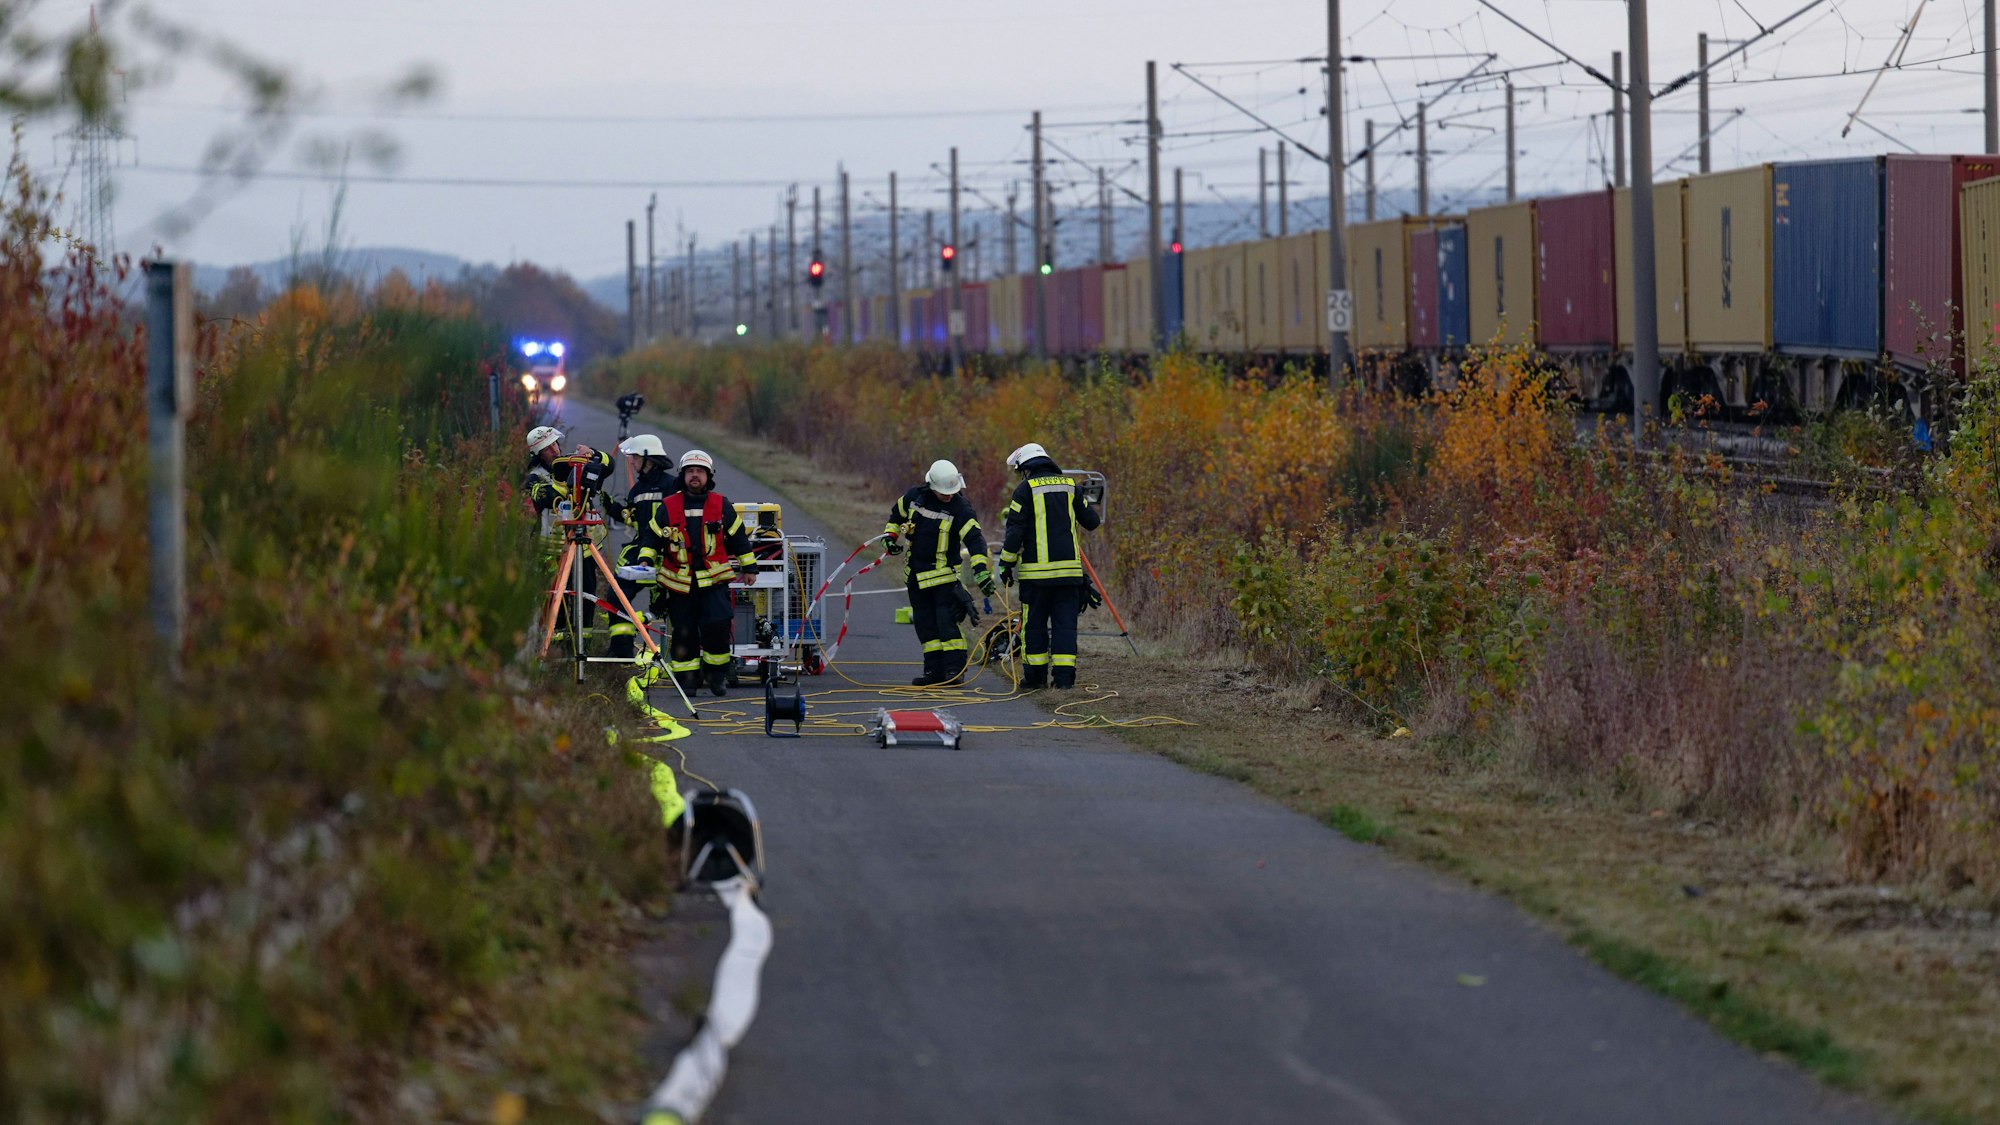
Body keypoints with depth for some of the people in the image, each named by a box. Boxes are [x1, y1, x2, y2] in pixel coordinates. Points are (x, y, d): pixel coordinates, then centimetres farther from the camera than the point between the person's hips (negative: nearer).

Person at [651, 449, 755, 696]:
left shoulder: (722, 506, 5)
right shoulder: (667, 507, 4)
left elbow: (738, 537, 14)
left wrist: (748, 566, 18)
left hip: (714, 581, -1)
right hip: (679, 581, 1)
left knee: (716, 625, -15)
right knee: (683, 631, 1)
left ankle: (717, 673, 2)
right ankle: (687, 676, 12)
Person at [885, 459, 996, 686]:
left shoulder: (960, 508, -16)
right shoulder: (914, 497, -1)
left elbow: (974, 539, -25)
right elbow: (897, 514, 21)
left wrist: (981, 569, -37)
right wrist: (891, 536, 10)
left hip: (944, 575, -5)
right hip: (916, 573, 6)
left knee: (947, 623, -11)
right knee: (925, 623, 9)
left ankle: (954, 669, -6)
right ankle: (934, 670, 15)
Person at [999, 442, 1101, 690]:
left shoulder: (1026, 490, -3)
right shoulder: (1070, 486, 8)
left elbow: (1015, 531, -7)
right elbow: (1092, 522, 15)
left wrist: (1006, 564, 1)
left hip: (1037, 570, -3)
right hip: (1069, 569, 3)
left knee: (1035, 624, 7)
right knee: (1065, 623, 4)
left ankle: (1035, 676, 9)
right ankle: (1064, 675, -3)